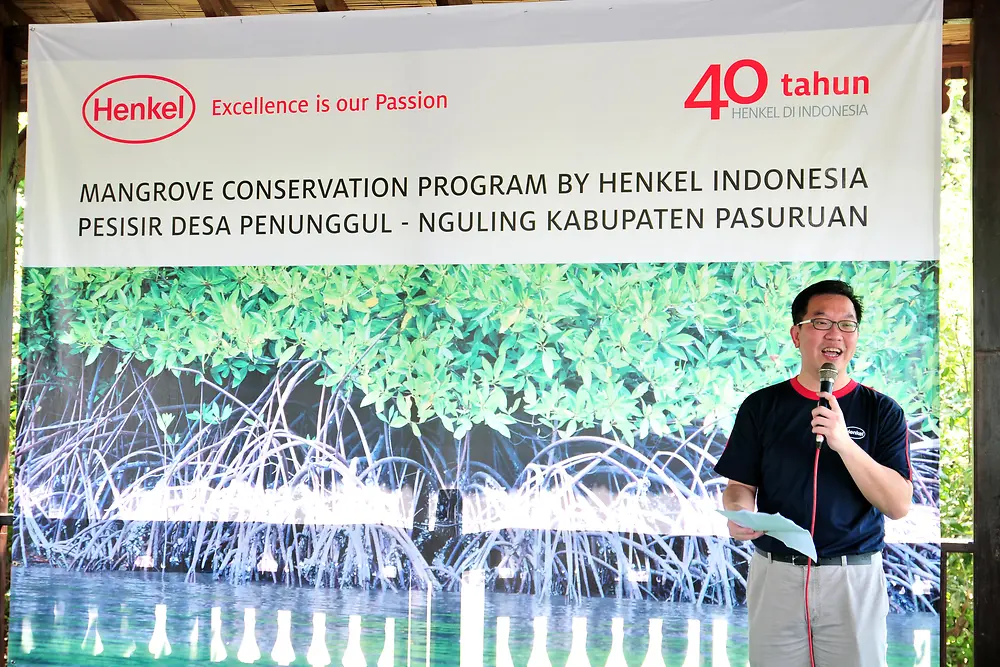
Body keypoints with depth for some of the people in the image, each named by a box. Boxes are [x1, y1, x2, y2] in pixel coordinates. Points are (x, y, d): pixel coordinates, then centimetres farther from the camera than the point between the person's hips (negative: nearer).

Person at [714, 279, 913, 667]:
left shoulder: (882, 411, 0)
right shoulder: (761, 406, 3)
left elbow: (899, 505, -8)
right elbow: (740, 486, 3)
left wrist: (844, 444, -20)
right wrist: (739, 514, -20)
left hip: (855, 578, 0)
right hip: (775, 575, 1)